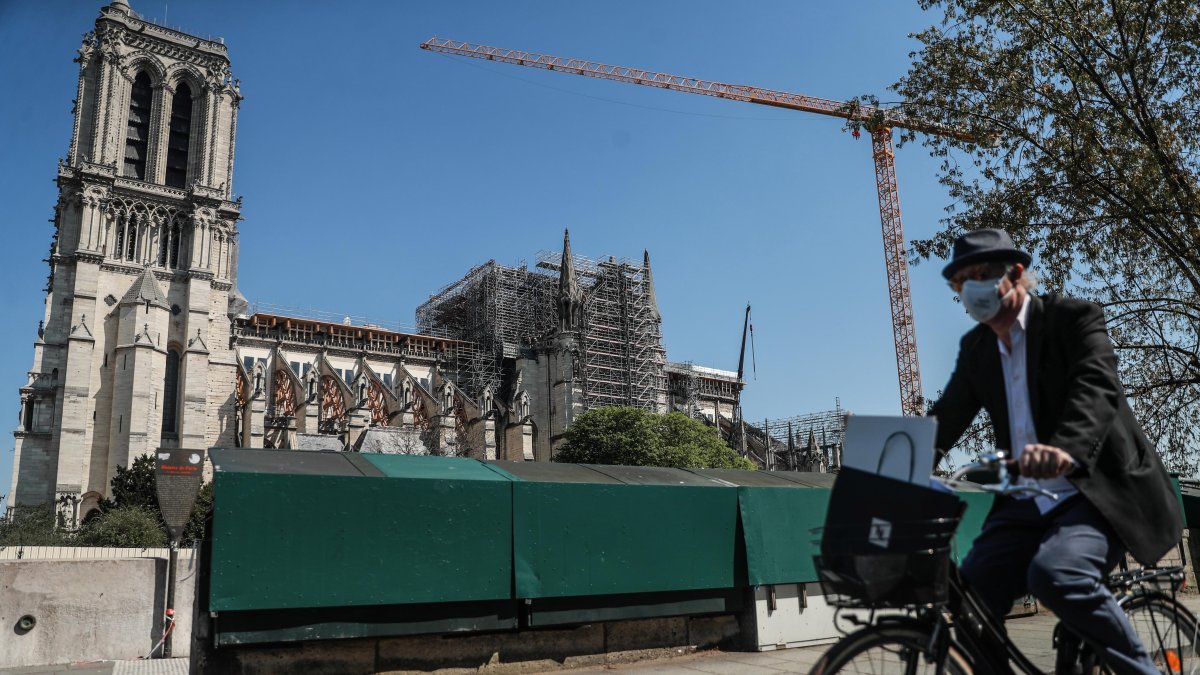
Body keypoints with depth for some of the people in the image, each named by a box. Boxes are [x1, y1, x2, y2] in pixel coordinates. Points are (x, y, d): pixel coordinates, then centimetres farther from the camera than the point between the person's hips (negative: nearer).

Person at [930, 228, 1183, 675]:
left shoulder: (1072, 318, -7)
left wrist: (1065, 449, -46)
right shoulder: (975, 347, 10)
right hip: (1028, 501, 6)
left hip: (1099, 489, -6)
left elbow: (1098, 386, -25)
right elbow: (948, 415, 2)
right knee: (968, 598, -10)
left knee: (1055, 574, -33)